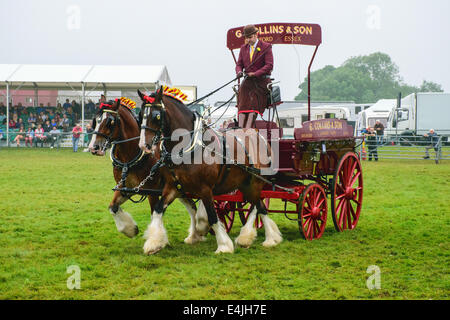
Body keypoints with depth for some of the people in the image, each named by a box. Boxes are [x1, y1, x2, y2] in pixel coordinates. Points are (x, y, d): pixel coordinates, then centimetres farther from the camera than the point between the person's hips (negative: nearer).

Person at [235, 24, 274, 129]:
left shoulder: (266, 47, 0)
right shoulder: (243, 48, 16)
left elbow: (269, 65, -8)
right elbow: (239, 64, 16)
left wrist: (255, 73, -18)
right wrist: (239, 72, -9)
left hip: (262, 80, -4)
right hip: (248, 81, 4)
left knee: (254, 102, -23)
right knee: (243, 102, -18)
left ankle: (248, 129, -32)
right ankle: (240, 129, -27)